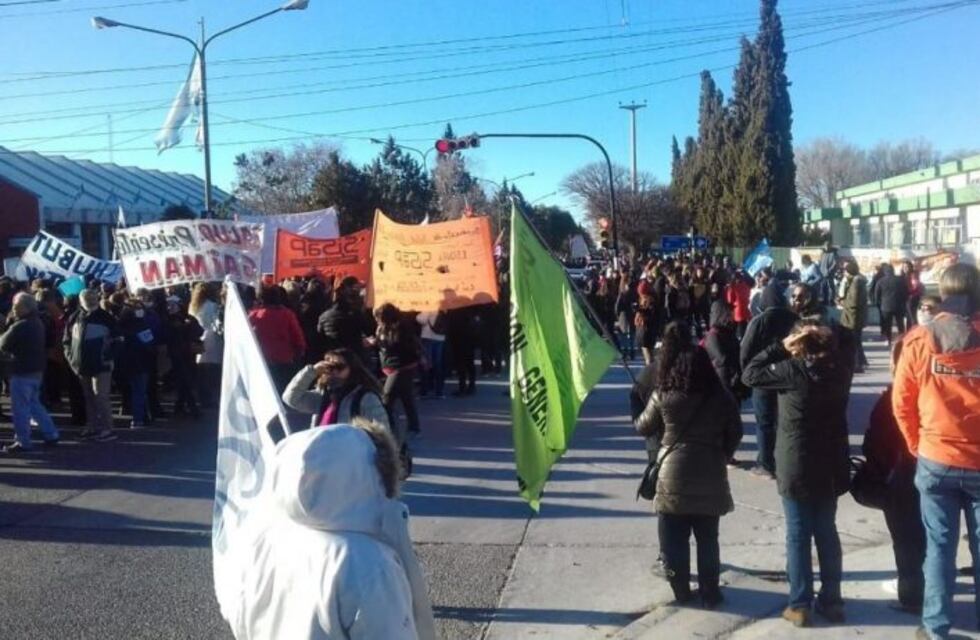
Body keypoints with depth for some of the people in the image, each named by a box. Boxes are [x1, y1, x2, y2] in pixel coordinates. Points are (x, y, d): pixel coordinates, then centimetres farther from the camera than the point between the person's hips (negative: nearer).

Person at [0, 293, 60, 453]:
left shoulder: (20, 326, -19)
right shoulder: (38, 323, 10)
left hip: (22, 371, -9)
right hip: (36, 369, 9)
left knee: (20, 407, 0)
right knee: (34, 403, 19)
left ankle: (23, 442, 5)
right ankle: (50, 434, 20)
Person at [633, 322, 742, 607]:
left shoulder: (662, 396, -6)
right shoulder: (721, 396, -3)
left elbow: (643, 428, 7)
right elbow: (735, 432, 4)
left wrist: (637, 420, 28)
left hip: (673, 475, -2)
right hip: (710, 476, 2)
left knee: (674, 538, 11)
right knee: (708, 538, 13)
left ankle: (681, 591, 19)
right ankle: (709, 592, 21)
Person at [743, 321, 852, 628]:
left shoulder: (794, 369, -17)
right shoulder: (840, 368, -2)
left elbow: (750, 374, -9)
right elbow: (843, 353, 21)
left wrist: (782, 347, -7)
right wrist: (825, 337, 3)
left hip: (796, 467, -5)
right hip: (831, 467, 5)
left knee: (798, 537, 5)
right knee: (827, 533, 15)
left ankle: (800, 605, 11)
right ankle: (832, 601, 23)